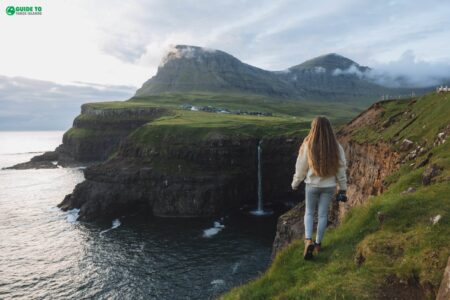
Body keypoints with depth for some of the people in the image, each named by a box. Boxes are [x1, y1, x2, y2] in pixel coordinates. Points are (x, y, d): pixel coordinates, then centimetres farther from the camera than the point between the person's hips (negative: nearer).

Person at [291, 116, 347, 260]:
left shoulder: (307, 146, -15)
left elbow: (301, 168, -6)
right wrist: (343, 187, 9)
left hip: (312, 185, -1)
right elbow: (341, 169, -3)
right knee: (323, 214, 14)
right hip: (329, 186, 2)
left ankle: (308, 240, -3)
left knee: (309, 213, 15)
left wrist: (295, 183, 9)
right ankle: (318, 243, 25)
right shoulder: (336, 147, -9)